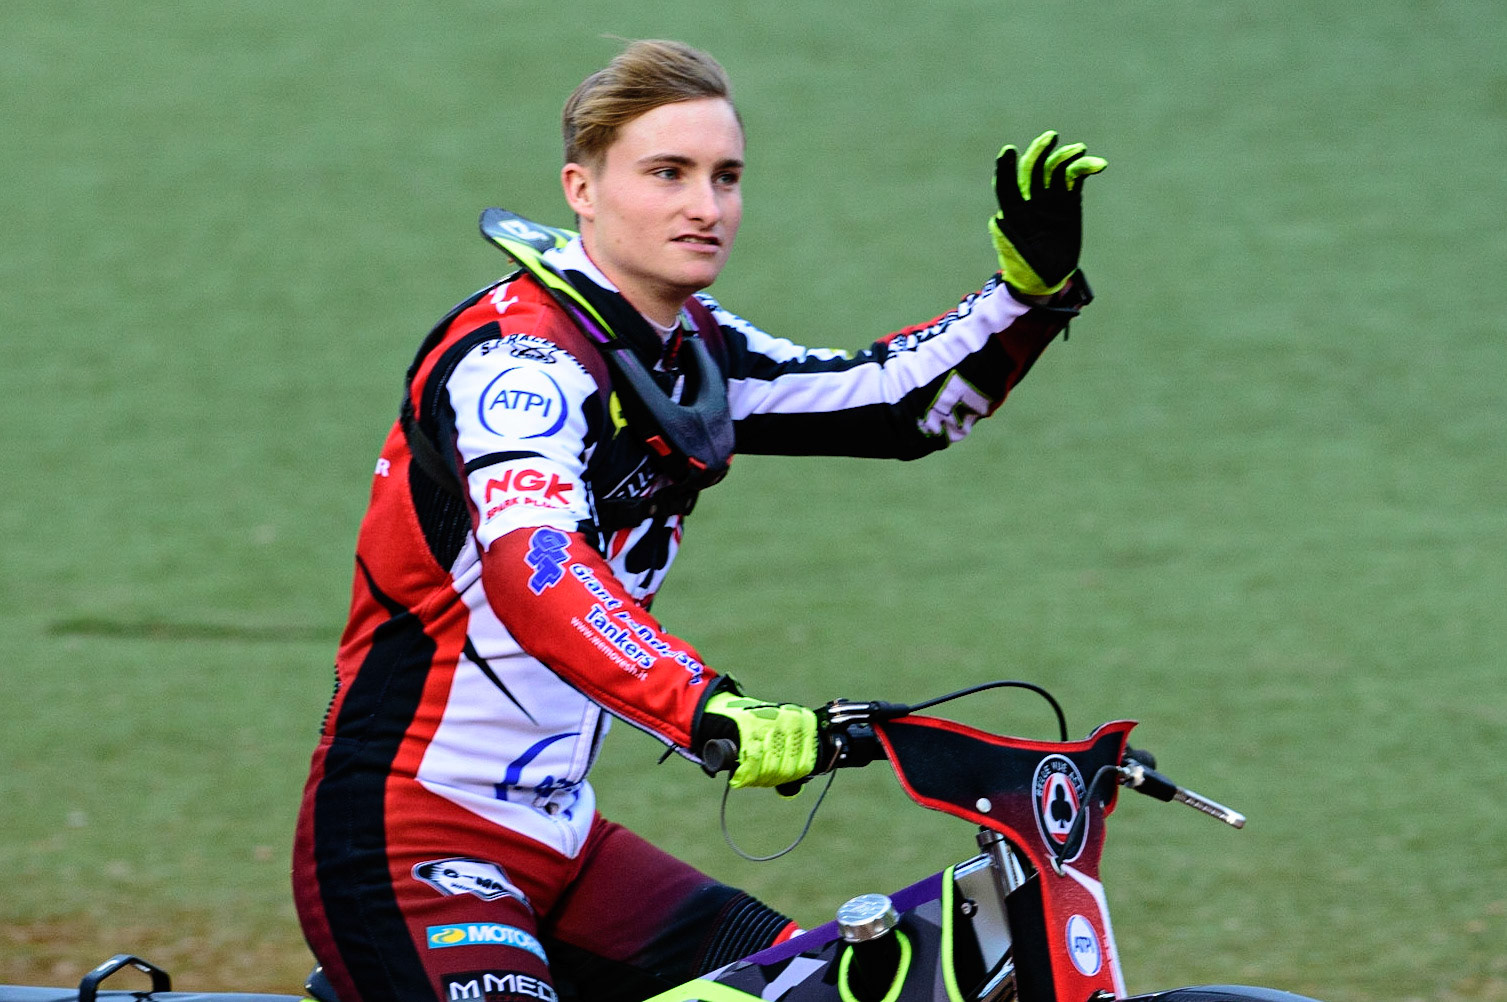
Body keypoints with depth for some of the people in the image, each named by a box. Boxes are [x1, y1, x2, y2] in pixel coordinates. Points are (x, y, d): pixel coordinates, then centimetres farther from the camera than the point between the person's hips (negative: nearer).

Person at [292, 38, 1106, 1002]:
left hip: (554, 843, 9)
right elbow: (533, 572, -36)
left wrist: (1032, 283, 1)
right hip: (405, 850, -9)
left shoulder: (689, 352, 8)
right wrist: (715, 715, -50)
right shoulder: (517, 357, -19)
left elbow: (901, 403, 18)